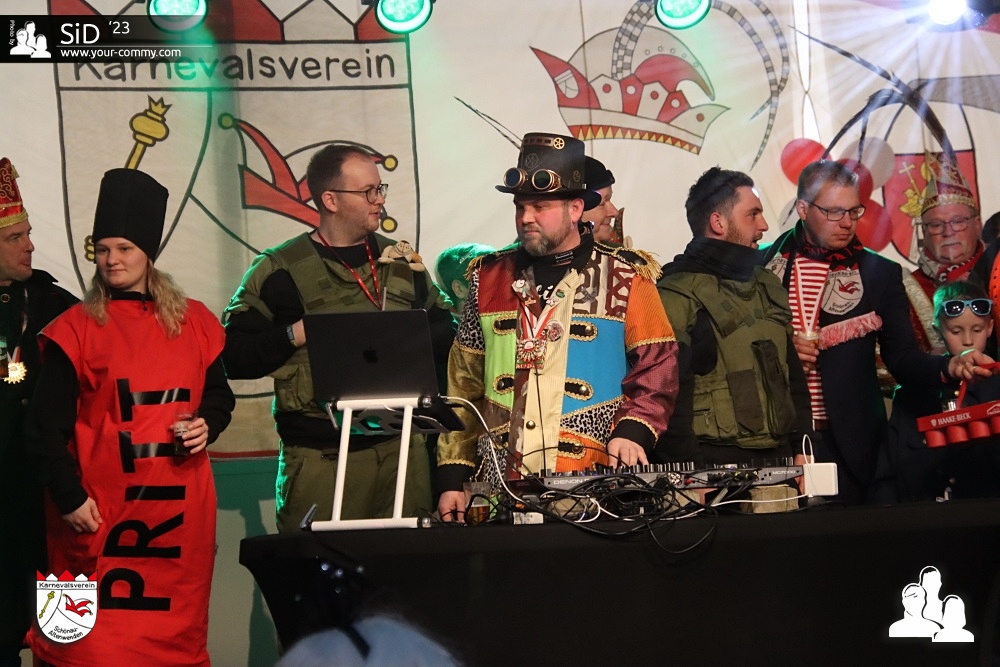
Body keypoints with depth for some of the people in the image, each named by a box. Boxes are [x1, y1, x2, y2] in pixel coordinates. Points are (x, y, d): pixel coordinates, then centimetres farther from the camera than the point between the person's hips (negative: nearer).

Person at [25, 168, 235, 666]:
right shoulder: (75, 330, -3)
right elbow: (47, 426, -5)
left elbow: (218, 394, 19)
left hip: (180, 504, 4)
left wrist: (206, 425, -3)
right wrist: (70, 496, -11)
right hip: (103, 509, -3)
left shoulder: (194, 323, 8)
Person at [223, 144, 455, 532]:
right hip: (321, 454, -4)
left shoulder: (402, 261, 14)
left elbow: (445, 332, 21)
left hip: (401, 445, 4)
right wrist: (296, 335, -14)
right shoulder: (280, 270, 0)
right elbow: (233, 357, -4)